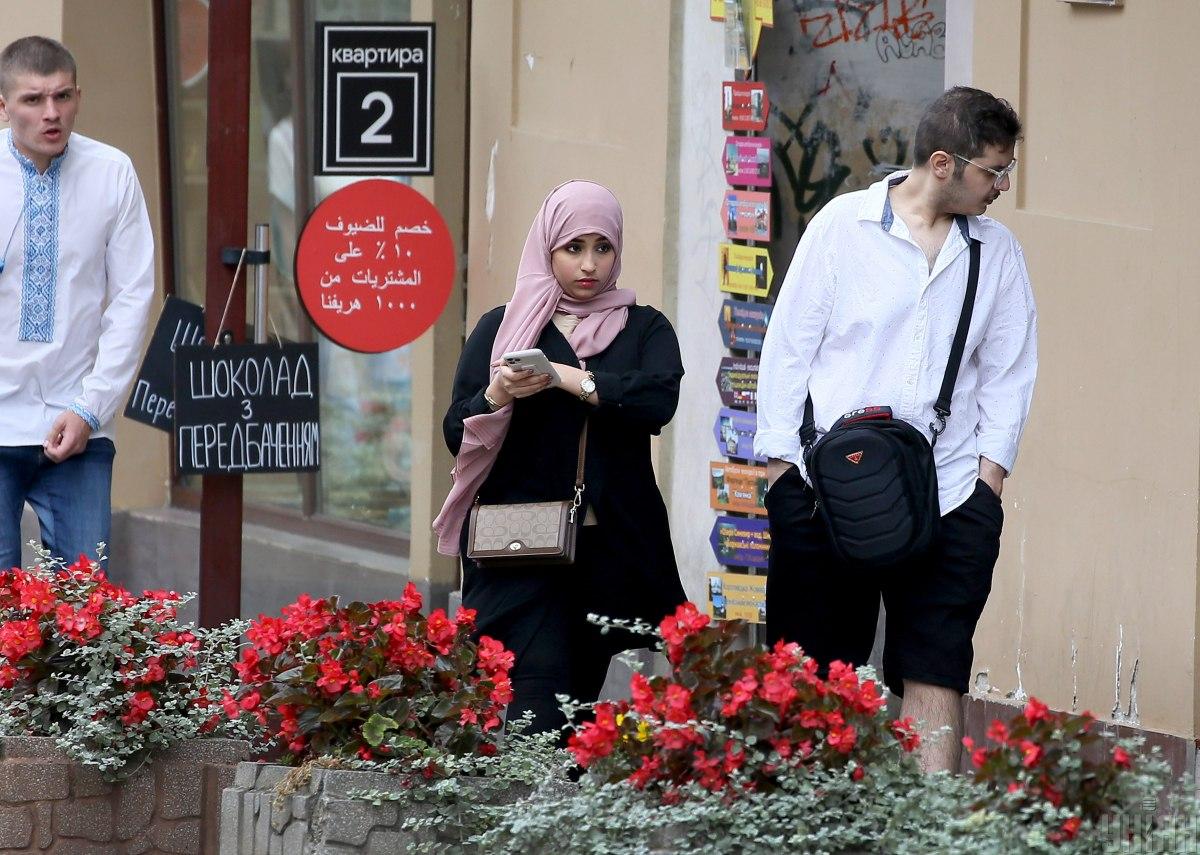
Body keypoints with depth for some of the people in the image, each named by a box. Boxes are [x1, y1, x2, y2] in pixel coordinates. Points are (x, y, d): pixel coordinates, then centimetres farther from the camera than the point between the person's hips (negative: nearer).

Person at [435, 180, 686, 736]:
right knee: (536, 683, -17)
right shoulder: (502, 328, 10)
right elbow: (457, 435, 3)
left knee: (583, 690, 2)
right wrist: (495, 397, -17)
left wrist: (567, 379, -16)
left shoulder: (643, 329, 11)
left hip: (614, 545, 2)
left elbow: (659, 401, -9)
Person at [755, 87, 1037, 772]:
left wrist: (989, 474, 0)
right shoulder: (844, 225, 1)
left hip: (949, 494, 2)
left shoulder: (999, 253, 9)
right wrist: (780, 464, -2)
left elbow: (1009, 373, 11)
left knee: (936, 666, -4)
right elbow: (788, 348, 2)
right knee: (813, 667, 4)